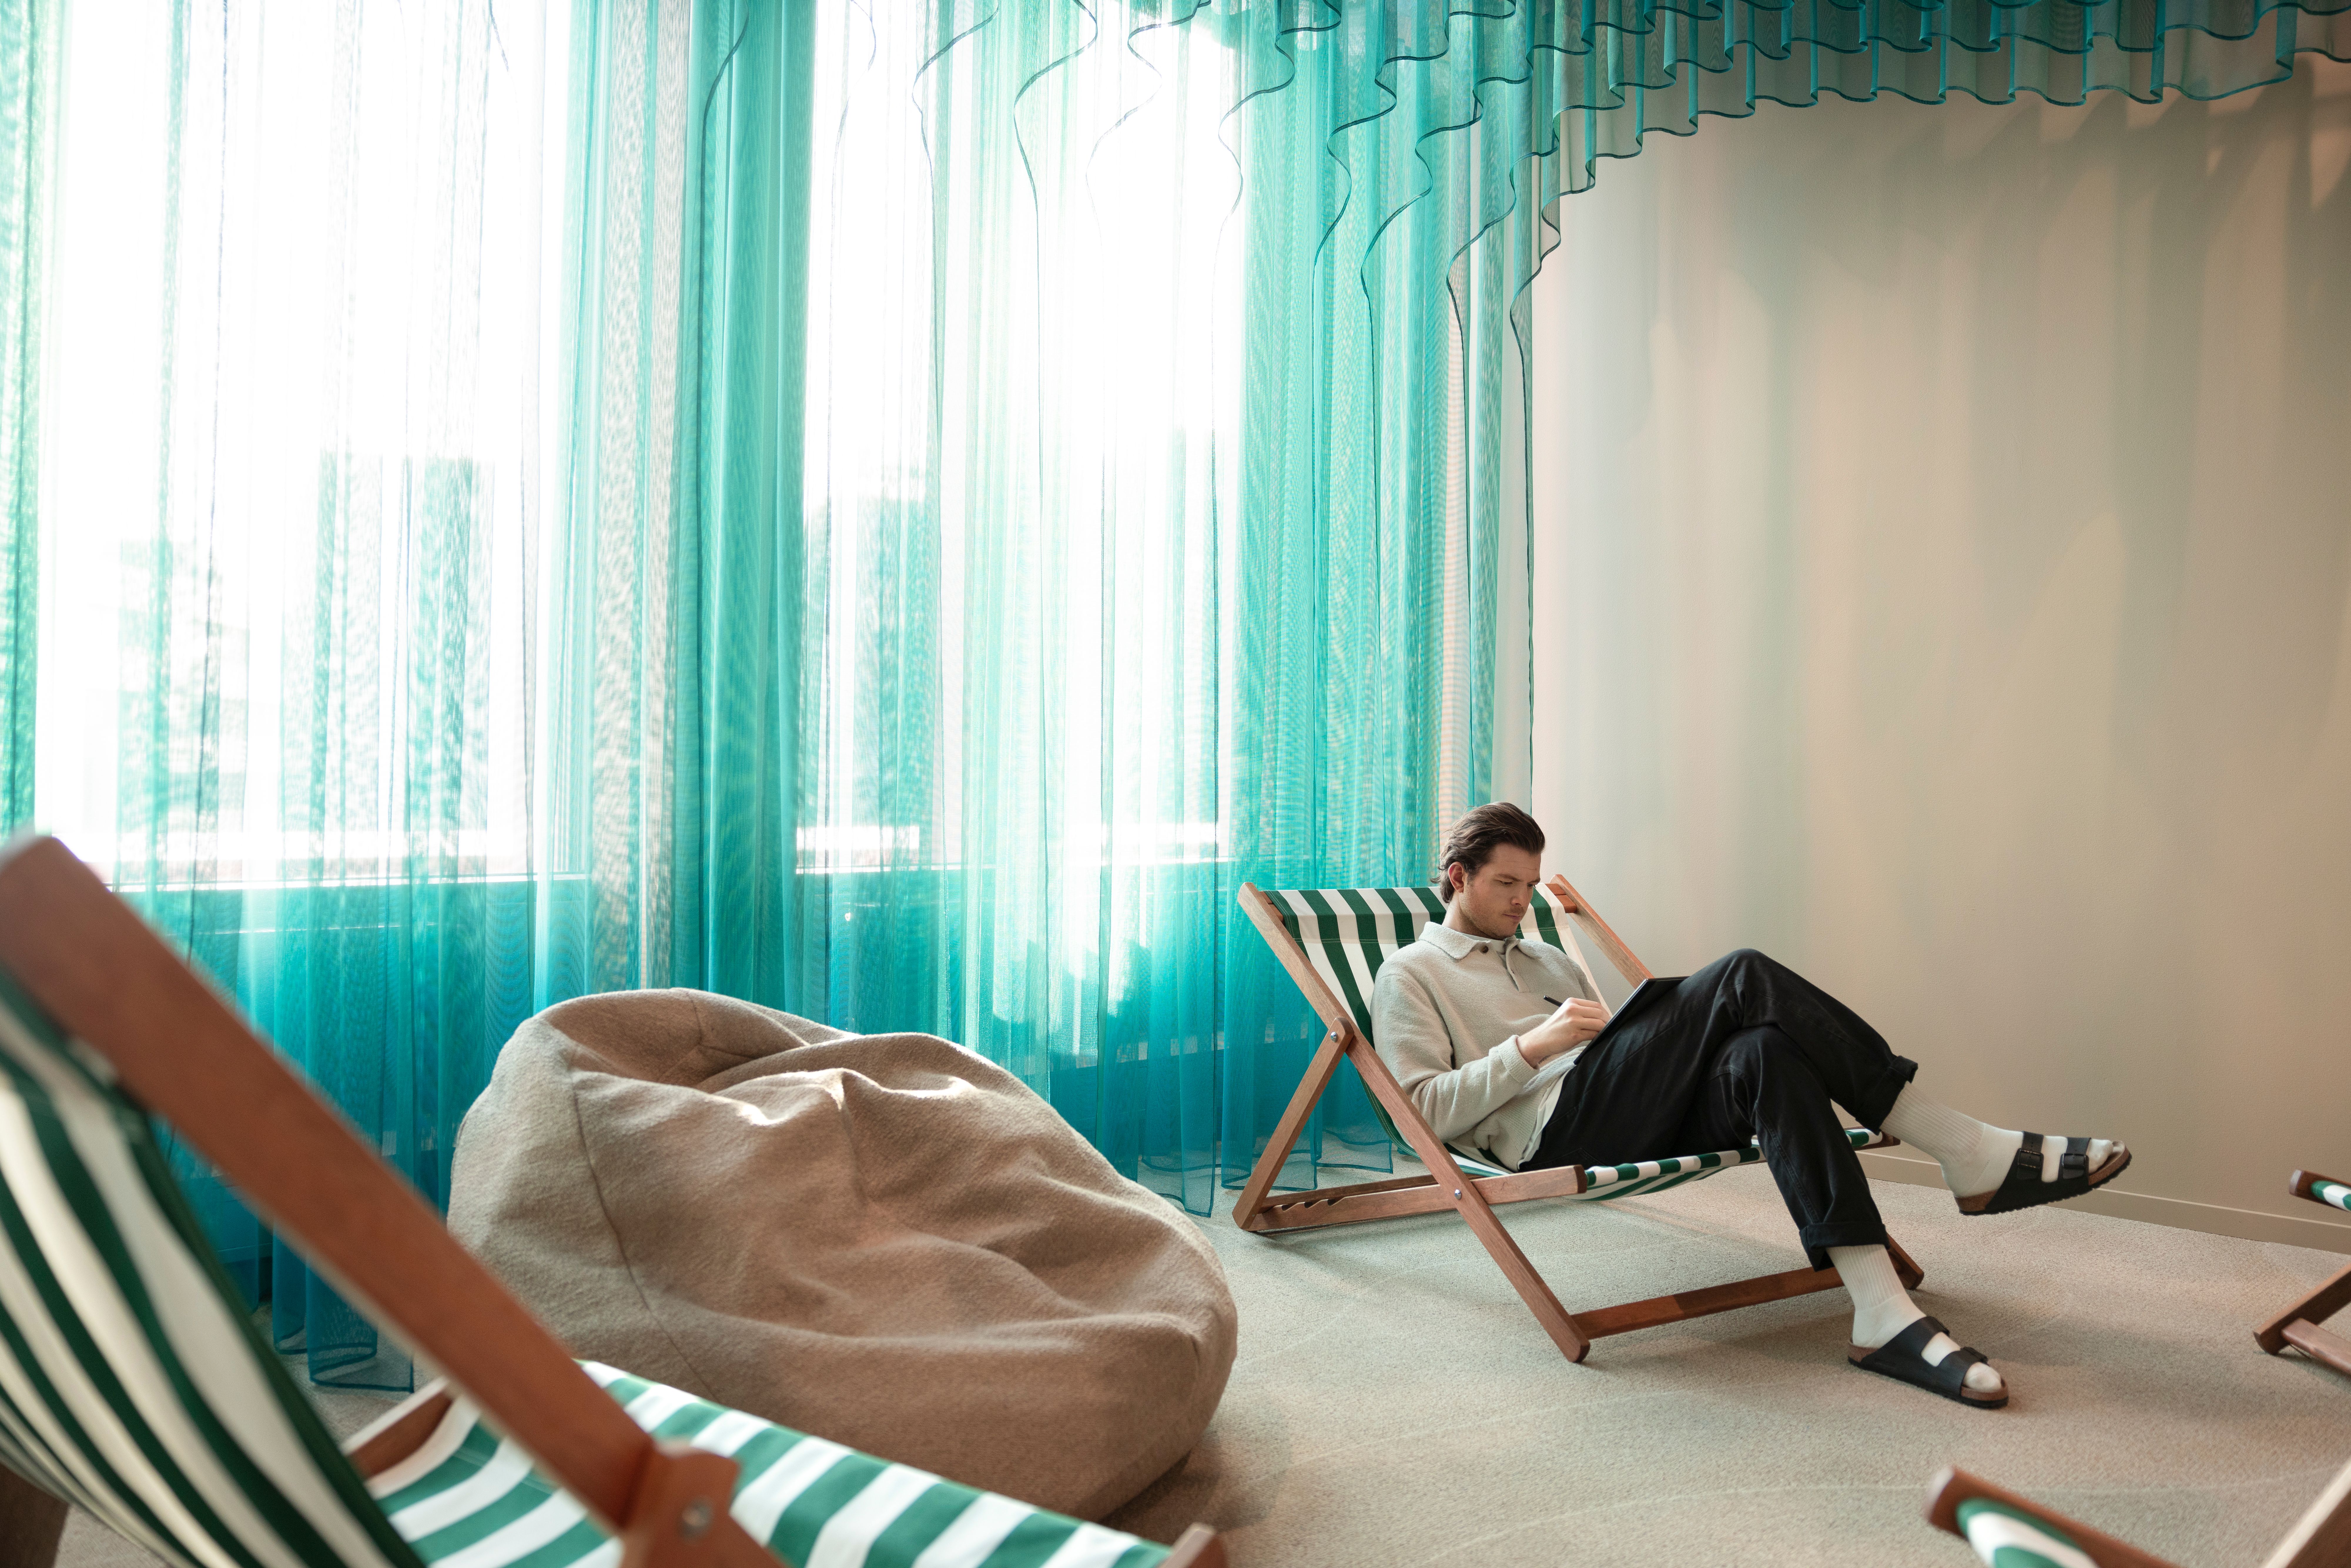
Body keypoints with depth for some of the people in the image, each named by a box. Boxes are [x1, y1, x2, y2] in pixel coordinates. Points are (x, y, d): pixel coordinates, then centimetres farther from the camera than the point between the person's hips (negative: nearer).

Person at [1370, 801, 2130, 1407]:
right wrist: (1533, 1046, -10)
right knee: (1744, 978, -23)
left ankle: (1882, 1314, -35)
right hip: (1556, 1130, -7)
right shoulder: (1411, 975, 14)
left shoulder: (1544, 958, 36)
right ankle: (1968, 1152, -23)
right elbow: (1428, 1108, -1)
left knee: (1765, 1055, -28)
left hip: (1639, 1120, 7)